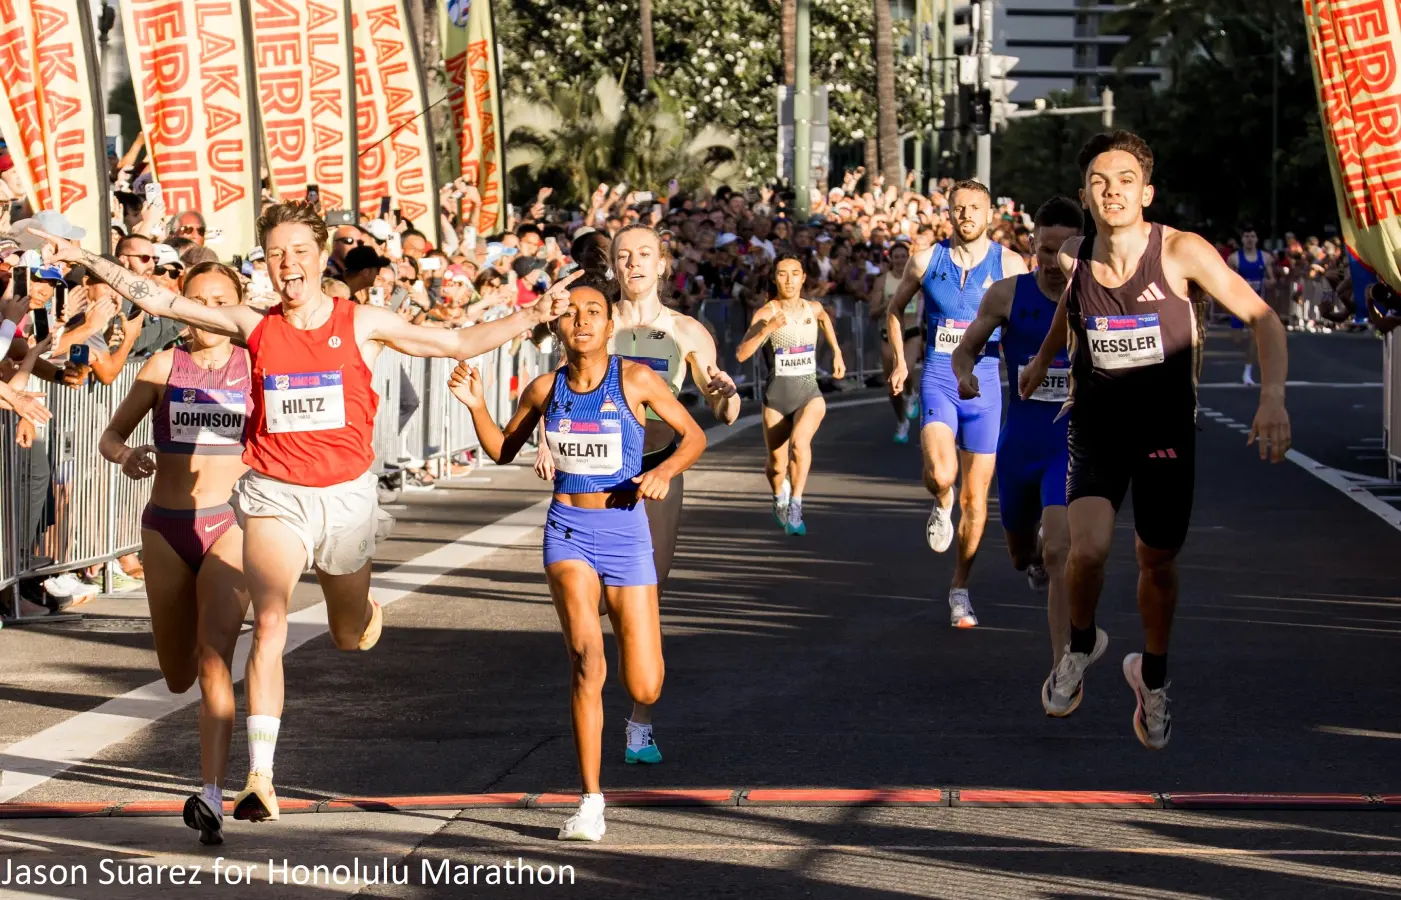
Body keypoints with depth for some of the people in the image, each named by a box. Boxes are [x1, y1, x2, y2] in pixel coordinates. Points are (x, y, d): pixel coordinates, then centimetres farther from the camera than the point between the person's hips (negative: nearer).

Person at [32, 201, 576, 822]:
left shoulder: (362, 324, -3)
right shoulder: (254, 328, -1)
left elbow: (460, 344, 1)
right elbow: (158, 300, -1)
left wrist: (533, 316, -9)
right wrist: (83, 259, -6)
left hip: (347, 493, 1)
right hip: (274, 496, -1)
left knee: (352, 637, 18)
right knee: (268, 624, -21)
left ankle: (364, 604, 59)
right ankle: (260, 778, -24)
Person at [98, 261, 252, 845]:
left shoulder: (255, 367, 1)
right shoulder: (165, 365, 3)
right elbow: (112, 434, 4)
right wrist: (125, 456, -18)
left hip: (229, 523, -2)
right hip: (167, 526, 2)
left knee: (215, 655, -21)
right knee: (178, 677, 12)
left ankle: (212, 797, -27)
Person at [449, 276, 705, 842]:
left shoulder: (636, 380, -5)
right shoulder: (546, 388, 2)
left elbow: (694, 436, 4)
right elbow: (503, 450, 17)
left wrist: (666, 470, -15)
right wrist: (476, 406, 0)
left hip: (626, 531, 0)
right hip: (568, 531, 0)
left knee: (645, 690, 1)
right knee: (587, 658, -23)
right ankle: (590, 802, -16)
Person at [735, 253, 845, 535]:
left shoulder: (813, 308, 1)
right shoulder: (765, 313, -10)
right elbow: (741, 354, -22)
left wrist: (836, 352, 25)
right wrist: (767, 329, -32)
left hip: (809, 394, 1)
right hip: (776, 396, -1)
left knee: (800, 441, -30)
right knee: (777, 465, 9)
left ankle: (796, 506, -26)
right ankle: (779, 498, 44)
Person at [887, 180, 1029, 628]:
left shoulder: (1009, 265, -1)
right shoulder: (926, 260, 1)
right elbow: (894, 309, 16)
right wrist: (900, 360, 9)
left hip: (984, 384, 1)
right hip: (938, 379, -1)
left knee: (975, 497, 4)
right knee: (940, 473, -25)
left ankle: (960, 587, 18)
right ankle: (941, 503, 12)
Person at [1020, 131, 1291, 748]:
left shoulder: (1181, 251, -16)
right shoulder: (1072, 259, -8)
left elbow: (1262, 317, -15)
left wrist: (1273, 396, -29)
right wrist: (1041, 361, 24)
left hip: (1166, 425, -1)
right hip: (1096, 423, 1)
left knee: (1157, 561, 11)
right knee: (1089, 547, -21)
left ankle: (1152, 675, 38)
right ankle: (1082, 641, 11)